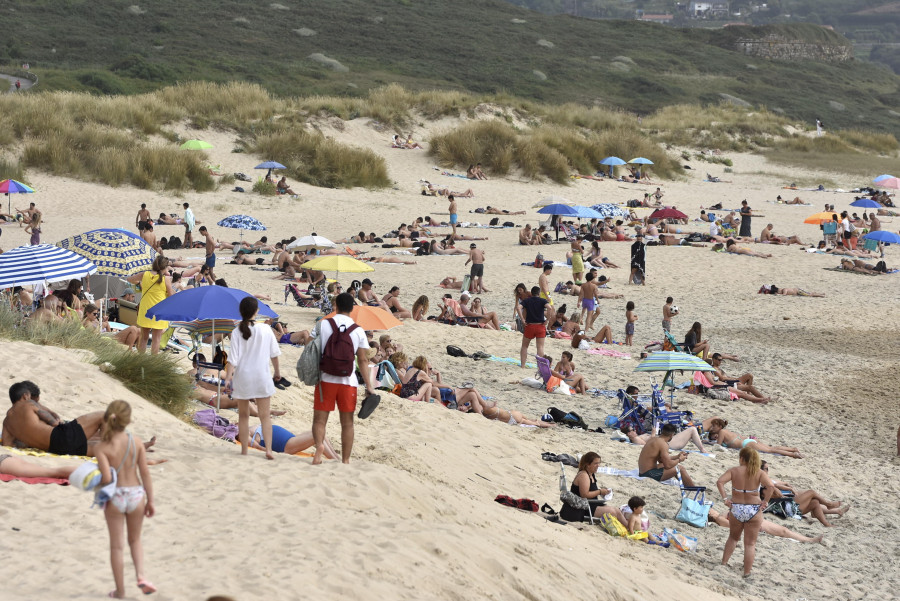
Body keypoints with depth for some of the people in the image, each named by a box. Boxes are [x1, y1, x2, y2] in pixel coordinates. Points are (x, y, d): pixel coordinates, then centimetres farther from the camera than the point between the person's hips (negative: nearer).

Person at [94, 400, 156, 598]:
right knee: (135, 540, 23)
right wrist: (150, 500, 4)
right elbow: (145, 473, -5)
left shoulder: (102, 447, -15)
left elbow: (106, 479, -20)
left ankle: (120, 590, 17)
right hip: (136, 494, 2)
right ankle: (141, 575, 1)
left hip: (114, 498, -2)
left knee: (116, 545, 11)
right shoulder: (136, 441, -8)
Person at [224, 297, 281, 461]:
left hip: (242, 378, 0)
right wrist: (277, 371, 19)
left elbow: (233, 358, -13)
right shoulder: (265, 329, -5)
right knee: (265, 415, 5)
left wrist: (227, 378, -9)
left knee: (243, 415, 12)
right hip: (262, 377, 0)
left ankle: (244, 450, 15)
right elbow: (274, 353, 5)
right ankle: (268, 449, -7)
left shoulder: (237, 332, -9)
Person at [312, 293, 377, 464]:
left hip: (325, 379, -1)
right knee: (347, 422, 10)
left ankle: (319, 444, -24)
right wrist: (369, 387, 2)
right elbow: (363, 360, -1)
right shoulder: (358, 331, 0)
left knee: (319, 419, 4)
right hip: (348, 381, 1)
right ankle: (345, 460, 12)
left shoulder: (324, 324, -1)